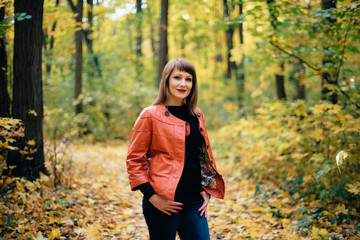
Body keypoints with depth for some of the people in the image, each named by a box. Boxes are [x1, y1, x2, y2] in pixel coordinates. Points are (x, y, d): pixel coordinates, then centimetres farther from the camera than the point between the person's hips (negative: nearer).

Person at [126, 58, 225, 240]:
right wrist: (151, 195, -12)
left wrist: (207, 191, 11)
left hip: (194, 201, 5)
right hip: (163, 201, -5)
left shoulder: (197, 116, 12)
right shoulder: (151, 115, -5)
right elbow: (134, 159, -5)